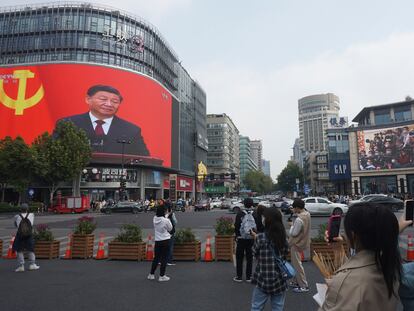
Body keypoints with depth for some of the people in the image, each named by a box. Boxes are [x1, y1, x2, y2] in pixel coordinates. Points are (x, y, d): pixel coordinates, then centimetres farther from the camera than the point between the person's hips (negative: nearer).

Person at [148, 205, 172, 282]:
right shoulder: (166, 220, -18)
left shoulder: (155, 219, -4)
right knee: (164, 258, 5)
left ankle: (151, 274, 26)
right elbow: (170, 229, -1)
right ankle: (162, 276, 11)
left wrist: (167, 215, 18)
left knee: (156, 257, 18)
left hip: (157, 241, 5)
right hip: (165, 240, -5)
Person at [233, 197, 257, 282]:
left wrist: (237, 235, 5)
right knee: (249, 258, 11)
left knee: (239, 258, 8)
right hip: (251, 239, 2)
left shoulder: (240, 213, -9)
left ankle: (239, 276, 11)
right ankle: (248, 277, 16)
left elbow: (236, 226, -7)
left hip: (241, 238, -2)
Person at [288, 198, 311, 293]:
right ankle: (297, 281, 33)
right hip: (303, 241, 10)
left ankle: (304, 286, 11)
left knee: (297, 264, 3)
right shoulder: (307, 214, -2)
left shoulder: (299, 219, -30)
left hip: (297, 243, -10)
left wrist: (291, 225, -7)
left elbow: (293, 233, -23)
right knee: (296, 263, 21)